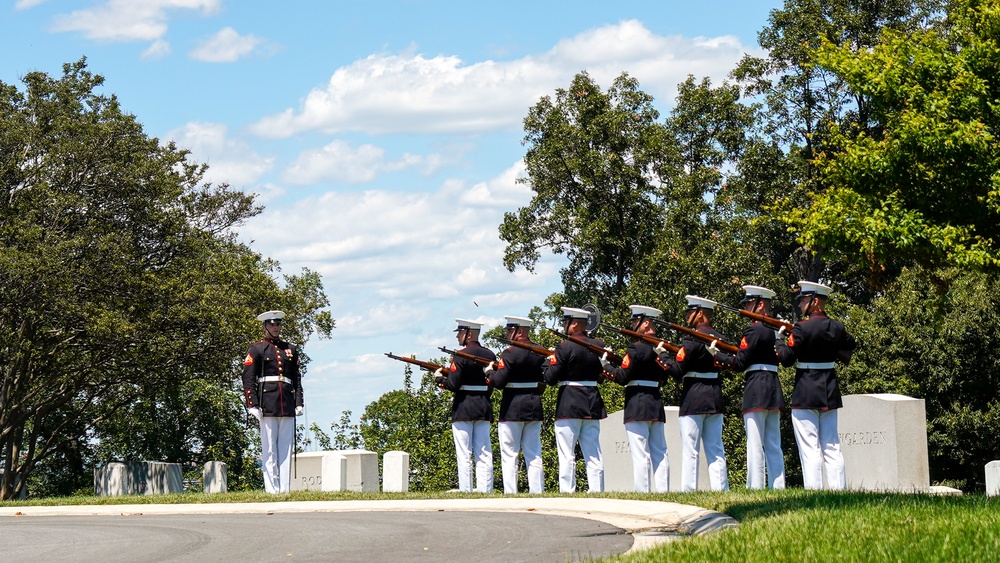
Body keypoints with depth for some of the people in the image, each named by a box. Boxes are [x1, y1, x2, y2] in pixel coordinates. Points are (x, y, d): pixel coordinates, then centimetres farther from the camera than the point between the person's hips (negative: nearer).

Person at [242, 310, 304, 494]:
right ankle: (272, 489, -2)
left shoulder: (290, 349, 17)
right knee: (269, 449, -3)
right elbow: (248, 379, -1)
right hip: (267, 403, -4)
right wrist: (252, 404, -10)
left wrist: (298, 403, 9)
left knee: (287, 448, 2)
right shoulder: (256, 349, 4)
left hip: (288, 405, 4)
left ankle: (285, 488, 3)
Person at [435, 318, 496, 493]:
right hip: (484, 408, 6)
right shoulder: (490, 355, 7)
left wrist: (440, 378, 2)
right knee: (484, 453, 8)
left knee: (464, 454, -2)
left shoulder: (461, 356, -12)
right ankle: (485, 489, 6)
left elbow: (453, 385, -16)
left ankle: (465, 490, -4)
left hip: (463, 409, -6)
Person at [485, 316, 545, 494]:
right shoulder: (539, 353, 7)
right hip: (534, 407, 6)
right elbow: (544, 381, 13)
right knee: (534, 455, 9)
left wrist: (489, 372, 0)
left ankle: (510, 493, -6)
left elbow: (498, 382, -18)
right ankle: (537, 491, 7)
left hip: (512, 410, -6)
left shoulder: (509, 353, -14)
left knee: (509, 455, -1)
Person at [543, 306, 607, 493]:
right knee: (593, 454, 9)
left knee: (567, 455, -2)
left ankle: (566, 492, -6)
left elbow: (551, 378, -12)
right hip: (593, 405, 6)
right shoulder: (599, 345, 5)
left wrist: (550, 360, 5)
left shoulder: (565, 347, -13)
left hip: (569, 405, -6)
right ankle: (596, 491, 7)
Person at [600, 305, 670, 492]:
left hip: (637, 406, -8)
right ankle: (663, 491, 7)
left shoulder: (636, 348, -13)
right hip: (657, 404, 8)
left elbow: (622, 377, -14)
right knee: (659, 453, 8)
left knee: (640, 454, -8)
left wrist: (606, 365, 0)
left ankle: (642, 493, -10)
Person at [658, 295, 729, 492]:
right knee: (715, 450, 9)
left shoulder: (693, 339, -13)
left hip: (693, 399, -7)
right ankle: (720, 489, 7)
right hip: (715, 399, 7)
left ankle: (688, 492, -7)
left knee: (690, 451, -5)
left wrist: (663, 354, -1)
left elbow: (677, 370, -15)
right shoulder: (719, 338, 9)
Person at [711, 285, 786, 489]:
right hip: (774, 389, 8)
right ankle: (778, 487, 7)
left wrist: (717, 355, -1)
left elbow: (739, 363, -12)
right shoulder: (774, 329, 14)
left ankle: (755, 487, -11)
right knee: (773, 446, 8)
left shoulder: (753, 330, -10)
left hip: (756, 390, -8)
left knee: (755, 444, -8)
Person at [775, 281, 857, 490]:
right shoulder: (836, 327, 5)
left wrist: (779, 338, 3)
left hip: (805, 394, -6)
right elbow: (850, 345, 24)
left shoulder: (802, 328, -14)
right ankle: (839, 489, 8)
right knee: (831, 447, 11)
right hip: (830, 393, 6)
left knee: (809, 448, -5)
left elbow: (786, 358, -13)